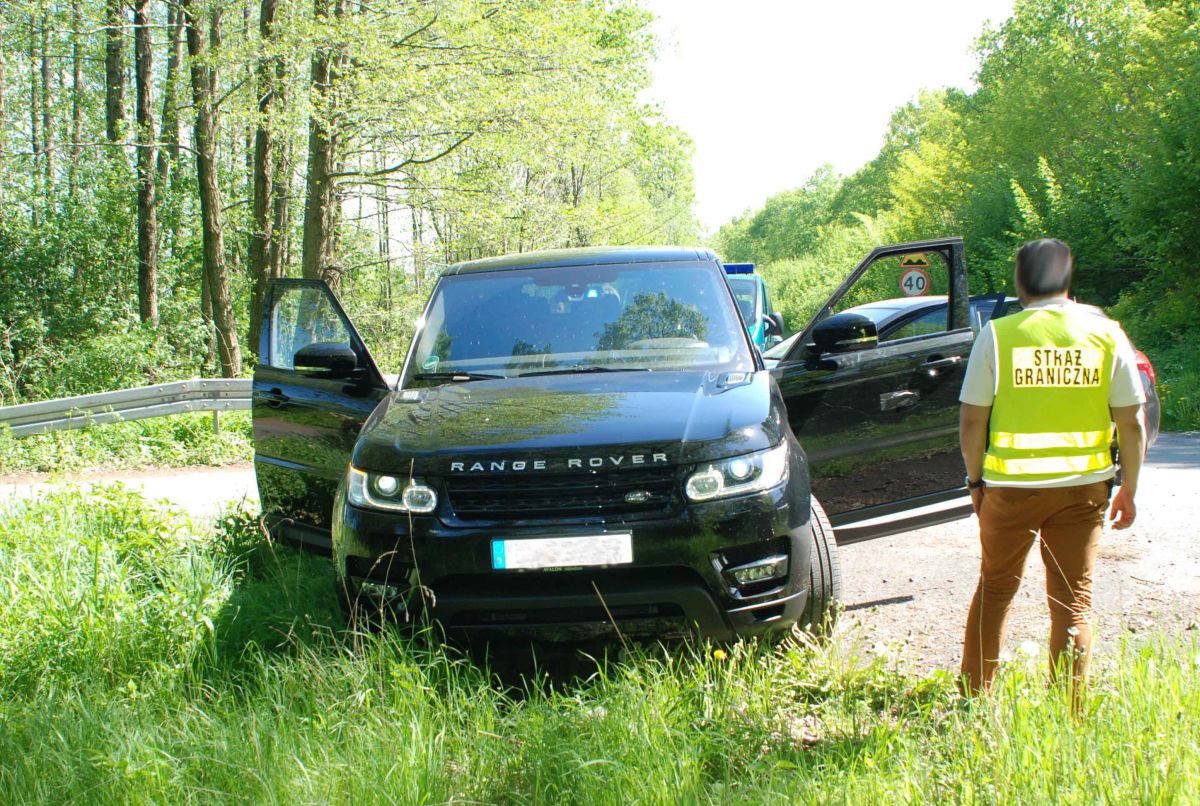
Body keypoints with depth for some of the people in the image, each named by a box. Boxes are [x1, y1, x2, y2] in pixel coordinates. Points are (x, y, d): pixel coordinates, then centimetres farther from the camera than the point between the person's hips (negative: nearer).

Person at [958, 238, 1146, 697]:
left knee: (995, 588, 15)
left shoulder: (998, 335, -6)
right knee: (1074, 598, 8)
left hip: (1011, 485, -1)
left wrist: (975, 479, 10)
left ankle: (973, 698, 23)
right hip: (1083, 487, 1)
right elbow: (1132, 424, 1)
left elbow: (972, 422, -4)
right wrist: (1129, 488, 12)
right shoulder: (1106, 334, -1)